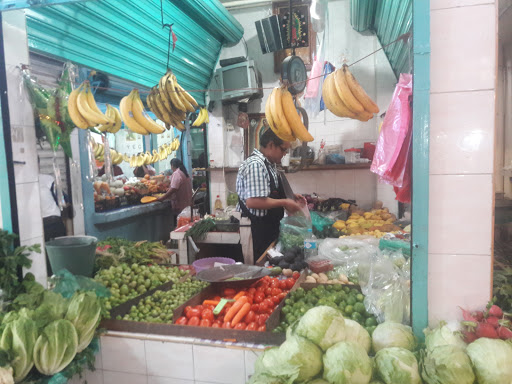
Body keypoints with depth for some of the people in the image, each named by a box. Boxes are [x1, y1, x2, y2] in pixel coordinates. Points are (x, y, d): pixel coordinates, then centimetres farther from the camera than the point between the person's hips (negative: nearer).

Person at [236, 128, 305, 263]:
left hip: (269, 229, 10)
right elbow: (253, 201, -29)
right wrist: (284, 203, -19)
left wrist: (290, 198, 9)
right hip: (257, 231, -10)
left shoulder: (270, 164, 12)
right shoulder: (256, 165, -19)